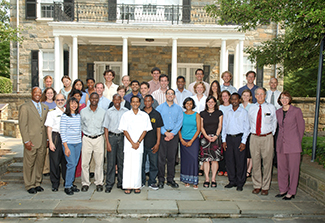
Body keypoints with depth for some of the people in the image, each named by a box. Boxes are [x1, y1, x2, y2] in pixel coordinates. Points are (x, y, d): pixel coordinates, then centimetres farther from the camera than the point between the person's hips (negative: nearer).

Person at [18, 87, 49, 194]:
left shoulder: (45, 107, 13)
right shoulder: (24, 107, -4)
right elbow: (23, 125, -8)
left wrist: (46, 138, 9)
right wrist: (26, 141, -13)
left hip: (42, 141, 5)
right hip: (31, 141, -5)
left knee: (40, 163, 11)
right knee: (29, 164, 3)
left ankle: (37, 183, 25)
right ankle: (29, 185, 16)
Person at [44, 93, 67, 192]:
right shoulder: (51, 113, 4)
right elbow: (49, 128, -1)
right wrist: (50, 142, -10)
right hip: (56, 137, -3)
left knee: (66, 161, 6)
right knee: (55, 161, -2)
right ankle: (55, 184, 10)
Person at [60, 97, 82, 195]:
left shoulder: (79, 116, 10)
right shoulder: (65, 116, -6)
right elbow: (62, 132, -8)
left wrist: (80, 142, 10)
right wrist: (66, 147, -12)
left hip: (78, 143, 5)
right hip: (68, 143, -5)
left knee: (74, 164, 8)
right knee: (71, 164, -9)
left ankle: (71, 184, 21)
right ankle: (67, 186, 4)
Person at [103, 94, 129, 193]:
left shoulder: (126, 111, 5)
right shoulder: (109, 112, 3)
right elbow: (106, 127, 3)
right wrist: (107, 142, -4)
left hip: (122, 137, 1)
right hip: (112, 136, -1)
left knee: (122, 161, 6)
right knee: (111, 161, -1)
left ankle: (121, 183, 18)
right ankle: (109, 184, 8)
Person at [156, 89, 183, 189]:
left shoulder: (178, 108, 11)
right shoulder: (160, 107, 7)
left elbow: (179, 122, 2)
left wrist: (172, 133, -10)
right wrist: (165, 133, -12)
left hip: (174, 135, 1)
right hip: (162, 134, -1)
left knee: (172, 158, 5)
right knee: (161, 158, -2)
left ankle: (170, 179, 15)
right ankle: (161, 180, 8)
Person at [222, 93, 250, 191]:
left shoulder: (244, 112, 3)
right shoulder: (227, 113, 13)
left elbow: (246, 128, -1)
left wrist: (243, 142, -8)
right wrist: (224, 140, 6)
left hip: (239, 137, -3)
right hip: (229, 138, 3)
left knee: (240, 161, -1)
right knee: (229, 160, 5)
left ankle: (240, 183, 10)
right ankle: (232, 181, 17)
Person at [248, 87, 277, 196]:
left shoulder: (271, 107, 3)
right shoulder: (251, 108, 9)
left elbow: (274, 122, 8)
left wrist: (270, 135, 3)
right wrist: (252, 132, 7)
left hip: (267, 138, -2)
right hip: (254, 137, 2)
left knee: (267, 162, 2)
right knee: (255, 162, 6)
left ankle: (265, 187, 15)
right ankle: (257, 186, 19)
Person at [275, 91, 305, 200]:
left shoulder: (296, 111, -5)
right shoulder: (278, 112, 9)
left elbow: (301, 127, 2)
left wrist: (297, 141, 4)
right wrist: (281, 139, 12)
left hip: (293, 144, -5)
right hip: (281, 144, 5)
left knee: (293, 168, 2)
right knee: (281, 167, 10)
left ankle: (291, 192, 14)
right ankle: (283, 189, 24)